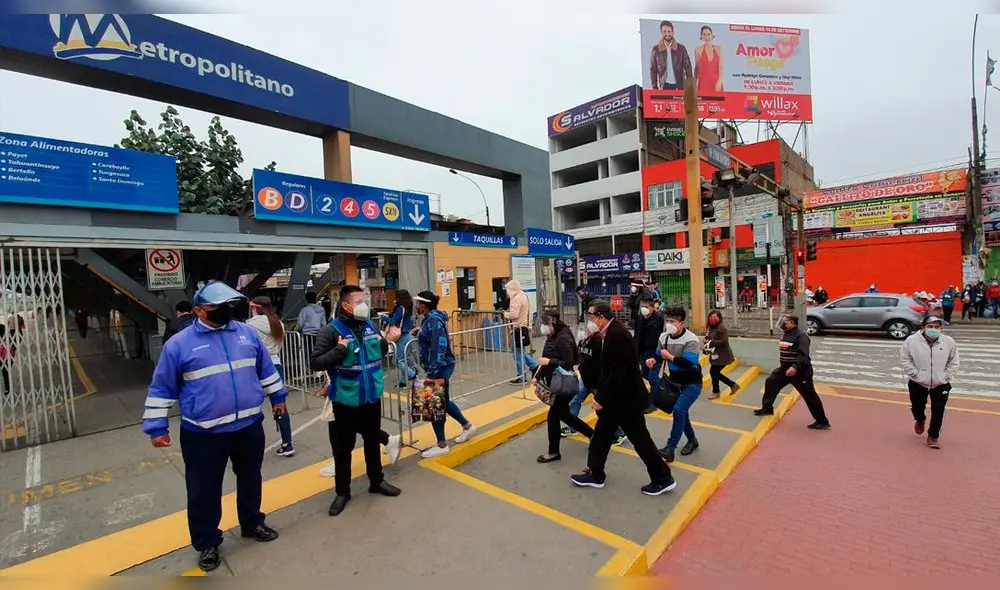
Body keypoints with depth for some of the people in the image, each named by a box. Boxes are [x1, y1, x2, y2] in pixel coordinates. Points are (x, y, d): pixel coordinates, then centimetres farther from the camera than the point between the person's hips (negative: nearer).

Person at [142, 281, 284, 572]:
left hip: (249, 426, 3)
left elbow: (266, 368, 12)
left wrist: (277, 395, 16)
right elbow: (161, 389, -3)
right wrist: (157, 426, -2)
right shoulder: (179, 343, -9)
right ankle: (207, 543, 35)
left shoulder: (247, 333, 0)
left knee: (250, 480, 21)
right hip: (203, 434, -3)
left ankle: (252, 523, 43)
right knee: (204, 491, 12)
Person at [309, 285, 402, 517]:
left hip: (372, 397, 5)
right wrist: (340, 350, -27)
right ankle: (342, 492, 31)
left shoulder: (370, 325, 2)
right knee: (343, 448, 12)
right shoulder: (331, 330, -15)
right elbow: (314, 363, -19)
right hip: (345, 401, -5)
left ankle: (376, 481, 39)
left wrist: (388, 342, 1)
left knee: (372, 442, 20)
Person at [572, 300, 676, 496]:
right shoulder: (612, 332, 5)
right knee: (601, 434, 16)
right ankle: (595, 474, 30)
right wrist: (601, 395, 11)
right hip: (618, 397, 10)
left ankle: (663, 478, 24)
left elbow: (618, 372, -28)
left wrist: (601, 398, -20)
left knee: (639, 438, 6)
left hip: (626, 398, -10)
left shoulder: (617, 335, -25)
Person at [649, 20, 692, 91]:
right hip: (664, 86, -1)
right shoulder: (656, 50, 6)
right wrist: (654, 88, -4)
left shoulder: (681, 48, 7)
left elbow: (688, 68, 7)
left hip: (679, 86, 1)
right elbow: (653, 70, 5)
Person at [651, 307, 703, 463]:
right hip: (675, 381, 7)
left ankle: (670, 448, -14)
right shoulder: (664, 337, -5)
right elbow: (659, 355, 9)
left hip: (692, 383, -7)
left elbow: (688, 364, -34)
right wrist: (652, 360, -14)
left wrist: (670, 356, -26)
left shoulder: (691, 340, -24)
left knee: (679, 410, -20)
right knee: (681, 412, 16)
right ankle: (692, 441, 39)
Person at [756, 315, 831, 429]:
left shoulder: (801, 336, -19)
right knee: (770, 382, 9)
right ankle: (767, 408, 22)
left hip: (801, 371, -8)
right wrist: (784, 367, 23)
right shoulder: (785, 335, 8)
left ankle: (822, 422, 16)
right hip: (785, 368, 8)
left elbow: (803, 355, -29)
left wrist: (795, 367, -41)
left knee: (809, 396, 1)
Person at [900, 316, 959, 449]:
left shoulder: (949, 342, -9)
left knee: (938, 411, 1)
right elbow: (904, 360, -7)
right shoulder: (912, 341, -14)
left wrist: (945, 377, -6)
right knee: (917, 407, 16)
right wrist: (916, 374, -12)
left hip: (940, 384, 1)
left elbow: (953, 363, 2)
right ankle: (920, 420, 51)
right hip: (918, 384, 0)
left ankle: (933, 436, 19)